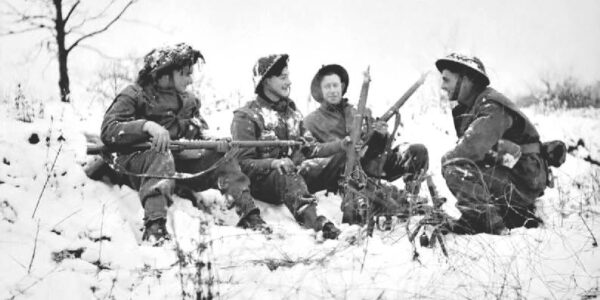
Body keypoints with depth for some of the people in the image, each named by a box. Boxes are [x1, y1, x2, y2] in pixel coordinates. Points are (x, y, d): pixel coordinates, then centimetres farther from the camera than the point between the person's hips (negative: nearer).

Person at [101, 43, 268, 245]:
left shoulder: (188, 101, 19)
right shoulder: (134, 95, -2)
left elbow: (200, 133, 14)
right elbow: (108, 131, -15)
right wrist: (147, 126, -30)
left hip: (178, 161, 6)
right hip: (135, 163, -6)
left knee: (221, 160, -8)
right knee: (161, 156, -37)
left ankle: (250, 217, -13)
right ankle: (154, 226, -52)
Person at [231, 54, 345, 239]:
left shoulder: (291, 112, 17)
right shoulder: (246, 117, -4)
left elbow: (309, 149, 15)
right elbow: (243, 163, -12)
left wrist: (343, 144, 2)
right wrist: (274, 163, -29)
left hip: (291, 174, 7)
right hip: (260, 181, -7)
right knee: (288, 178, -40)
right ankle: (314, 222, -66)